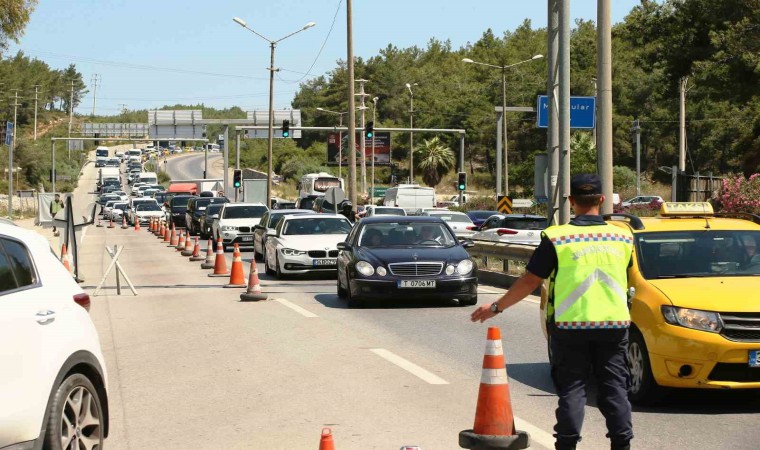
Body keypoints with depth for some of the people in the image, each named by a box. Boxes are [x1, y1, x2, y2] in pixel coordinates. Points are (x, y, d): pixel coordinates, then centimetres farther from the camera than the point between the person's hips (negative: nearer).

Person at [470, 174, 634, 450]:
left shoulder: (556, 238, -8)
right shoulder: (623, 237, 3)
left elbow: (530, 281, -5)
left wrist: (496, 308, 5)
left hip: (570, 325, -2)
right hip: (614, 324, 2)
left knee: (571, 388, 5)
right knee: (614, 387, 8)